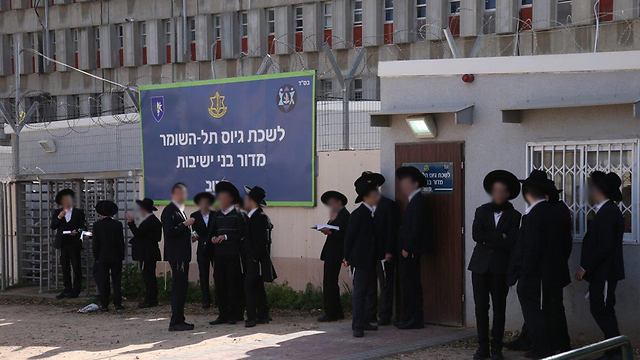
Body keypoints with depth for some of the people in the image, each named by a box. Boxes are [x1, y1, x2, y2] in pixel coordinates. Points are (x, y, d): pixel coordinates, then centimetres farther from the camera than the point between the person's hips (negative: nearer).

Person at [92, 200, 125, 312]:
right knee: (116, 281, 7)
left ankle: (104, 305, 2)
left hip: (103, 258, 0)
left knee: (104, 282, 4)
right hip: (116, 257, 0)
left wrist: (96, 257, 6)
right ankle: (117, 303, 5)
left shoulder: (97, 225, -6)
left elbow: (95, 243, -4)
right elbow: (121, 242, -3)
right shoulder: (117, 224, -5)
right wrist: (121, 256, 6)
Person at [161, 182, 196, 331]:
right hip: (176, 255, -10)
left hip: (182, 255, 10)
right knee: (179, 288, -10)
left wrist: (189, 234, 15)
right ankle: (176, 322, -8)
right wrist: (185, 224, -19)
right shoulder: (169, 211, -12)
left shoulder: (180, 210, 19)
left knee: (181, 288, 12)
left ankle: (178, 320, 17)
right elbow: (169, 232, -21)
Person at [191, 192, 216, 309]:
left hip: (215, 249, -1)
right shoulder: (195, 216, 6)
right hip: (203, 250, 1)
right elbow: (195, 231, -2)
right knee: (203, 276, 1)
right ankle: (206, 300, 6)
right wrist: (204, 241, -17)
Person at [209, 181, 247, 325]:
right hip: (219, 254, 5)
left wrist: (226, 237, -15)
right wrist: (213, 238, 0)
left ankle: (235, 314, 7)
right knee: (219, 284, 4)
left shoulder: (237, 215, -3)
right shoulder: (217, 215, 15)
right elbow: (212, 232, 21)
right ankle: (223, 314, 10)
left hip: (233, 255, -5)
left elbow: (242, 234, -7)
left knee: (234, 285, -1)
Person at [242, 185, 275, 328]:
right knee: (258, 287, 12)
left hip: (257, 260, -9)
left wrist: (255, 257, -18)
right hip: (251, 259, 9)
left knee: (249, 285, -15)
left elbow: (263, 241, -20)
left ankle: (251, 318, -15)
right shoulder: (252, 217, 15)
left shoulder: (261, 218, -13)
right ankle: (263, 316, 17)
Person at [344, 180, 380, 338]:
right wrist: (347, 258, -5)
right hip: (360, 260, -7)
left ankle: (362, 322, 19)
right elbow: (349, 236, -8)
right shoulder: (358, 214, -12)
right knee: (359, 292, -6)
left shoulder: (373, 213, 8)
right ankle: (358, 326, -6)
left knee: (365, 292, 12)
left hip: (370, 261, 7)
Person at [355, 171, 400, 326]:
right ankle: (370, 315, 14)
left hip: (384, 254, -6)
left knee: (385, 285, -1)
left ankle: (385, 316, 3)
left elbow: (393, 230, -8)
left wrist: (389, 252, -14)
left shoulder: (389, 205, -4)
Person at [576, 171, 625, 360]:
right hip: (602, 271, 10)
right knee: (603, 311, 12)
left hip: (605, 272, -10)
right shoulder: (607, 211, 12)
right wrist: (587, 268, 16)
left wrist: (585, 268, -17)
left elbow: (605, 246, -23)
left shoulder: (608, 213, -18)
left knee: (602, 311, -5)